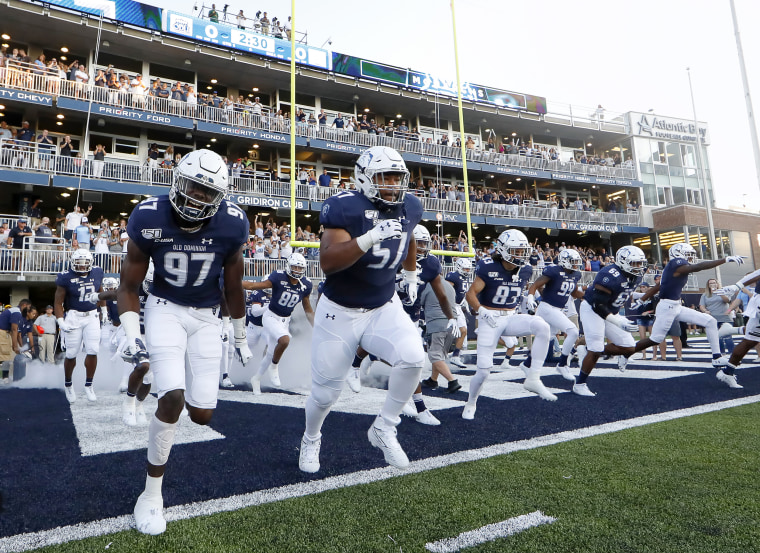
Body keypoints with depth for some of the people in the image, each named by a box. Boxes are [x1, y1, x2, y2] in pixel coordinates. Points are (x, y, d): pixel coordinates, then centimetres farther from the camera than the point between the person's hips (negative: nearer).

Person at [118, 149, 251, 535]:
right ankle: (152, 493, 7)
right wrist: (131, 336, -16)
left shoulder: (231, 224, -15)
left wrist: (240, 337, 9)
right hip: (165, 309, -1)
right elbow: (129, 285, -4)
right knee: (172, 399, -18)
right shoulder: (149, 218, -17)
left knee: (202, 414, 0)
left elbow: (233, 286, 1)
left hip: (205, 317, 2)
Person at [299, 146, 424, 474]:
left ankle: (384, 429, 3)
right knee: (325, 393, 8)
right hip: (339, 312, -3)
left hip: (384, 308, 4)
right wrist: (368, 239, -43)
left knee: (413, 358, -23)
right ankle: (311, 440, 42)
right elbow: (327, 263, -31)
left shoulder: (409, 208, -3)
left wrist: (411, 274, 30)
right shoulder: (346, 207, -21)